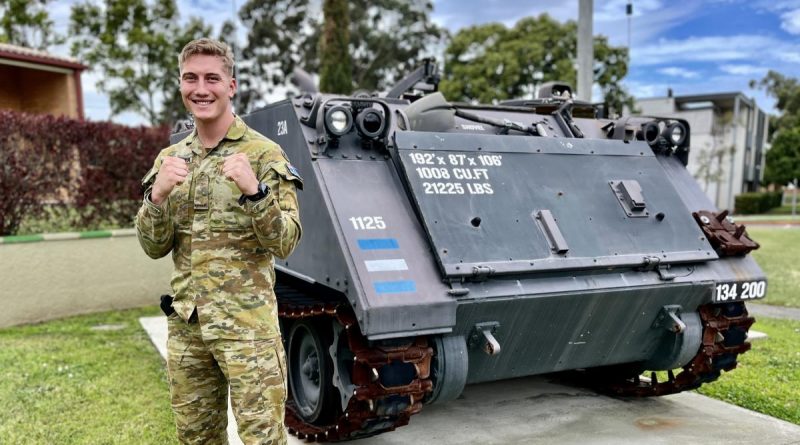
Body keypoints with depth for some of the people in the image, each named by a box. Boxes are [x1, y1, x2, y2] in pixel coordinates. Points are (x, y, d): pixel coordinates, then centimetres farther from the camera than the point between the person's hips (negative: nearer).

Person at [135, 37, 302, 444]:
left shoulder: (263, 153, -6)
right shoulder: (169, 158, 8)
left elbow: (285, 244, -12)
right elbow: (153, 248, 5)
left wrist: (254, 190, -27)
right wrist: (159, 195, -13)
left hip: (247, 323, -5)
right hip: (185, 324, 5)